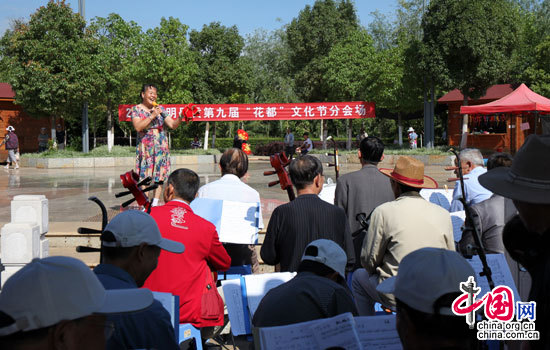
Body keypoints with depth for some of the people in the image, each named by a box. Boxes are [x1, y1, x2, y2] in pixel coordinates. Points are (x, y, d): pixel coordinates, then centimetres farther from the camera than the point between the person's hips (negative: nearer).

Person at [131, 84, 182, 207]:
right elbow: (138, 127, -13)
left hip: (161, 147, 4)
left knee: (159, 177, 1)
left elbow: (173, 125, 8)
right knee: (144, 177, -9)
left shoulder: (160, 109, 12)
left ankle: (154, 205, 9)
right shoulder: (136, 109, 2)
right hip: (145, 148, -4)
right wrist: (152, 116, -15)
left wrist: (181, 117, -10)